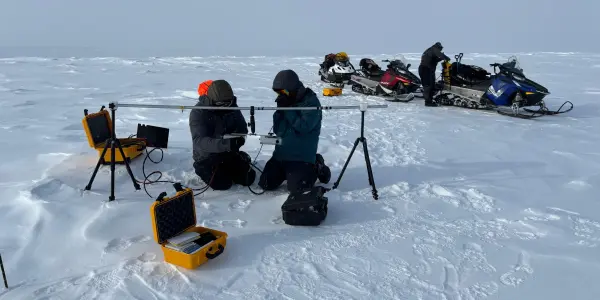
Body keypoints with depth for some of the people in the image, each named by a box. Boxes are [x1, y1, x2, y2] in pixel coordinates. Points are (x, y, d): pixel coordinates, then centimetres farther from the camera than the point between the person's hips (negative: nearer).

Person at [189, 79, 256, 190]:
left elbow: (242, 128, 5)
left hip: (230, 153, 5)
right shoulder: (198, 112, -21)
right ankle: (204, 171, 10)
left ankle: (226, 171, 21)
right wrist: (225, 143, -49)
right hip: (207, 157, -4)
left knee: (248, 178, -8)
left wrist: (239, 138, -21)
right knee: (222, 183, -22)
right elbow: (199, 141, -32)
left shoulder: (232, 107, -5)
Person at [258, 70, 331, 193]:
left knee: (296, 188, -16)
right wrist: (280, 110, -12)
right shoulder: (287, 102, 7)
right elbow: (278, 130, 3)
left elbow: (303, 127, -23)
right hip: (281, 153, 6)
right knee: (265, 184, 2)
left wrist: (287, 110, -16)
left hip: (302, 157, -6)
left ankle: (315, 168, 9)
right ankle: (287, 172, 25)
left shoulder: (311, 102, -11)